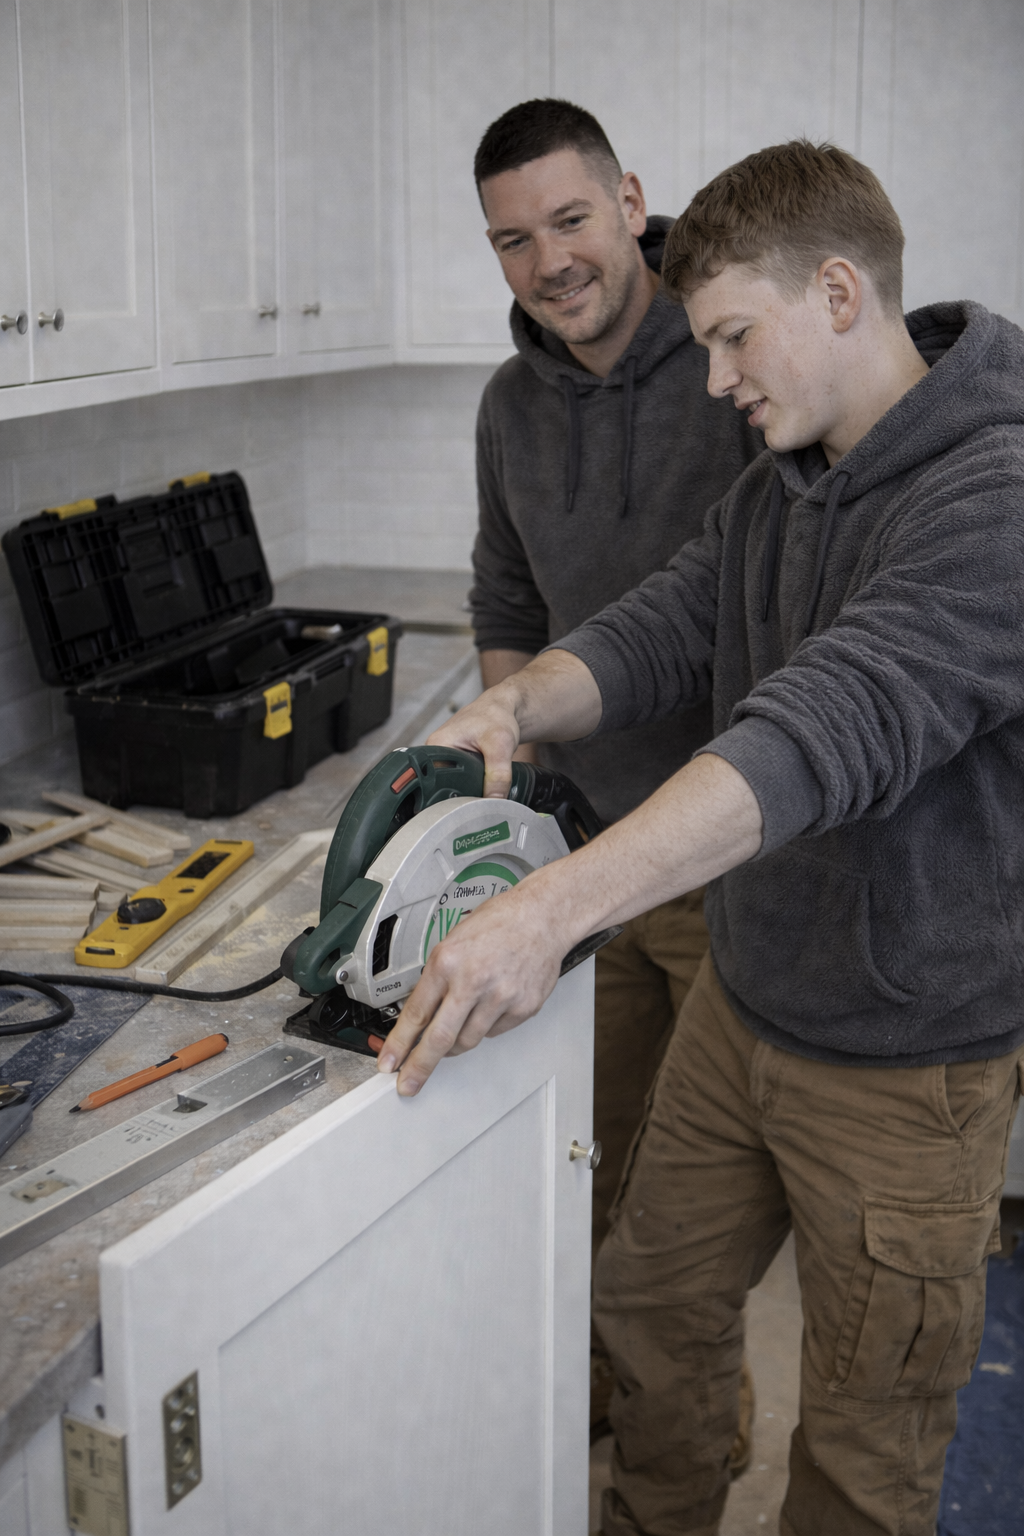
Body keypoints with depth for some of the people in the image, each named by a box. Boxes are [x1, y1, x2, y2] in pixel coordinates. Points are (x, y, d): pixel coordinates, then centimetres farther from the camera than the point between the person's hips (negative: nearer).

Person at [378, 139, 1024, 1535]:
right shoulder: (779, 484, 6)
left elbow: (839, 724, -37)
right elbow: (665, 629, 2)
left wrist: (553, 908, -46)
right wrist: (515, 707, -21)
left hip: (907, 1056, -8)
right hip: (741, 998, 8)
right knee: (654, 1297, 22)